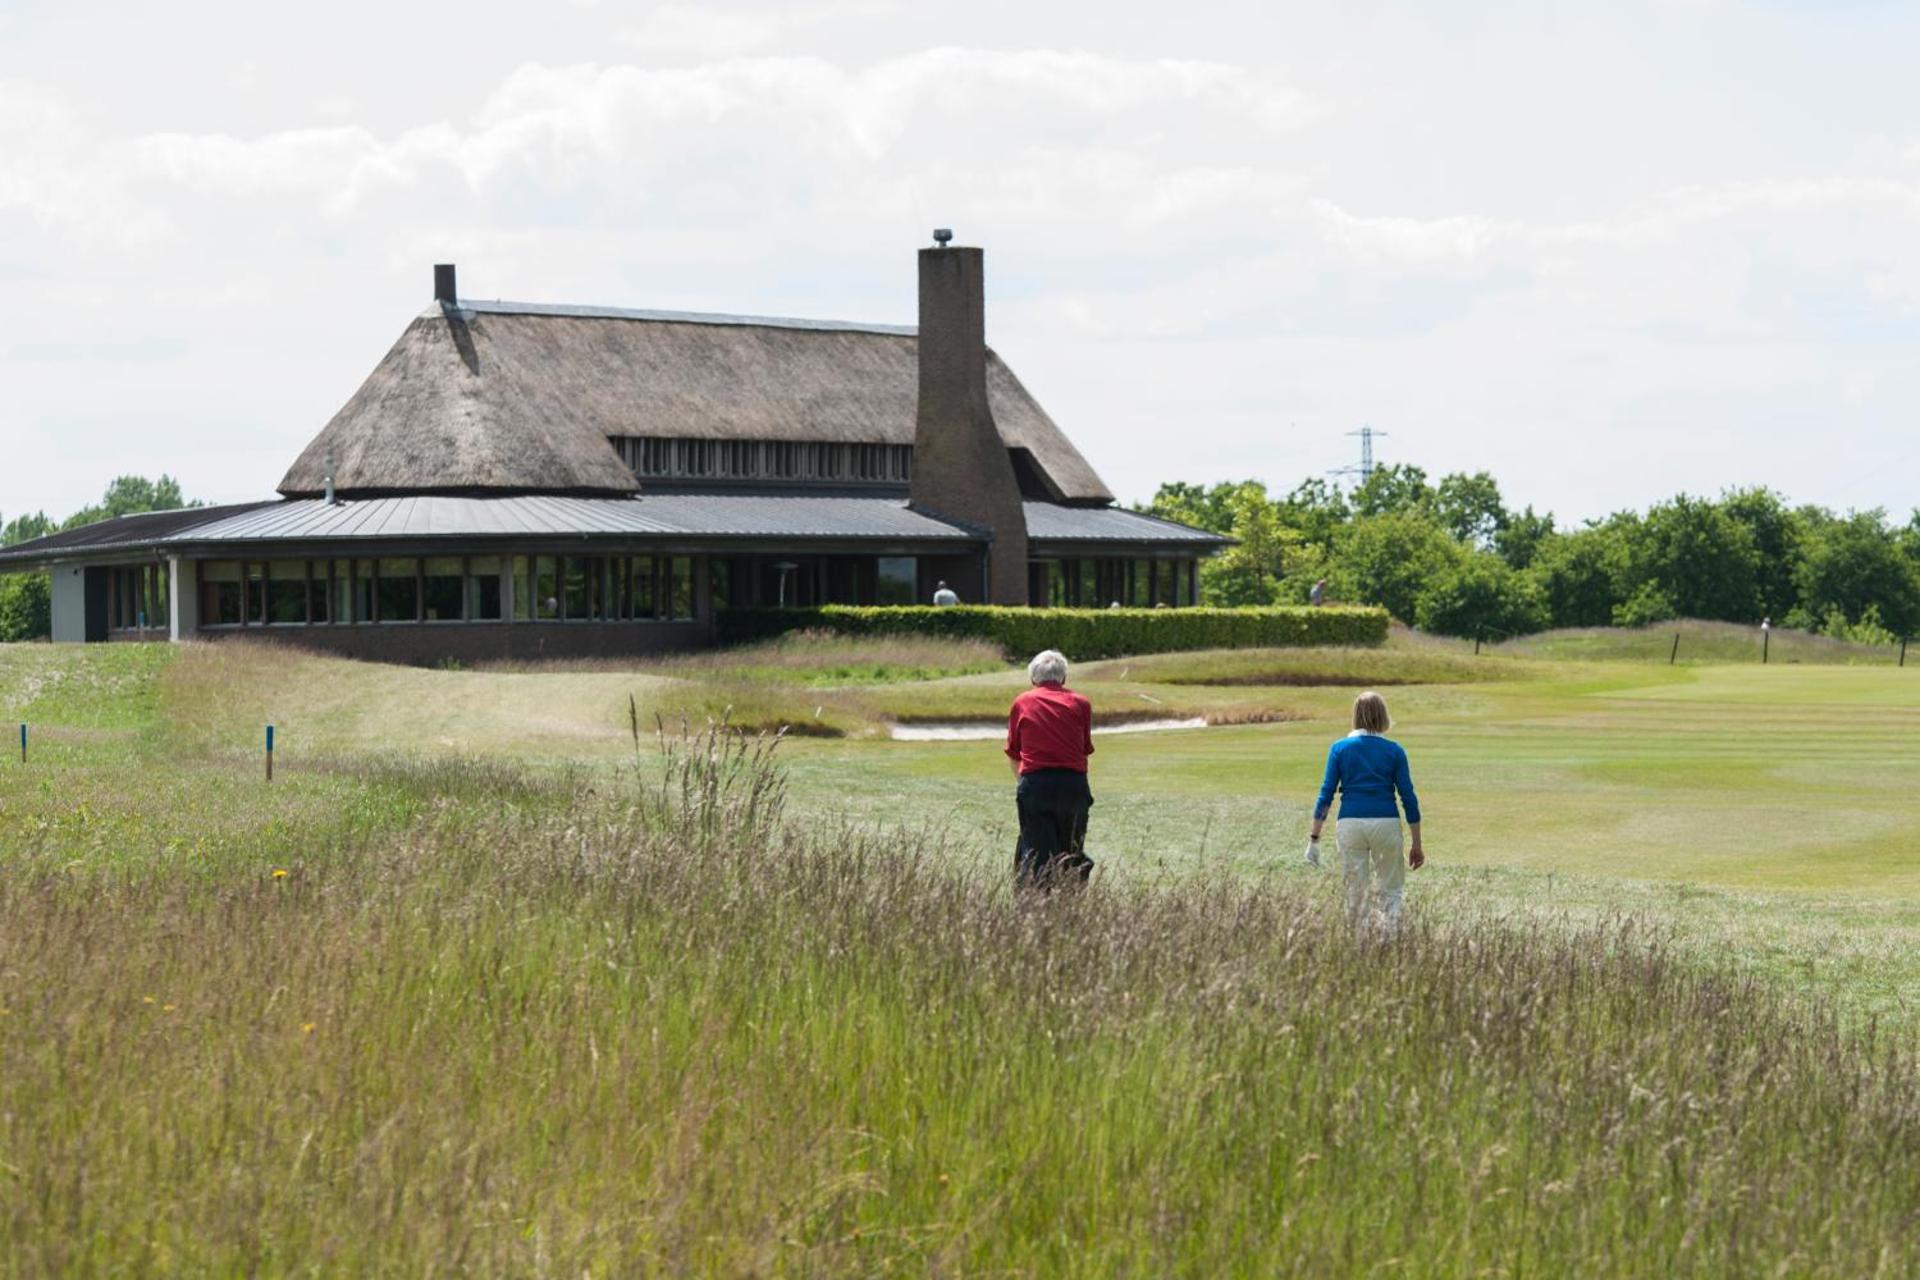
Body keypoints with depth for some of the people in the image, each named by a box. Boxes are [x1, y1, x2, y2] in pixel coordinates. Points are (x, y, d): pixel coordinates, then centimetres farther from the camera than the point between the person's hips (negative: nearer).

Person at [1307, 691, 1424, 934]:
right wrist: (1416, 845, 8)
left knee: (1356, 894, 10)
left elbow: (1326, 795, 0)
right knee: (1389, 891, 9)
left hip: (1350, 823, 1)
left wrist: (1314, 838, 3)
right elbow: (1409, 798, 2)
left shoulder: (1340, 748, 3)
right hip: (1386, 822, -1)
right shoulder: (1394, 751, 3)